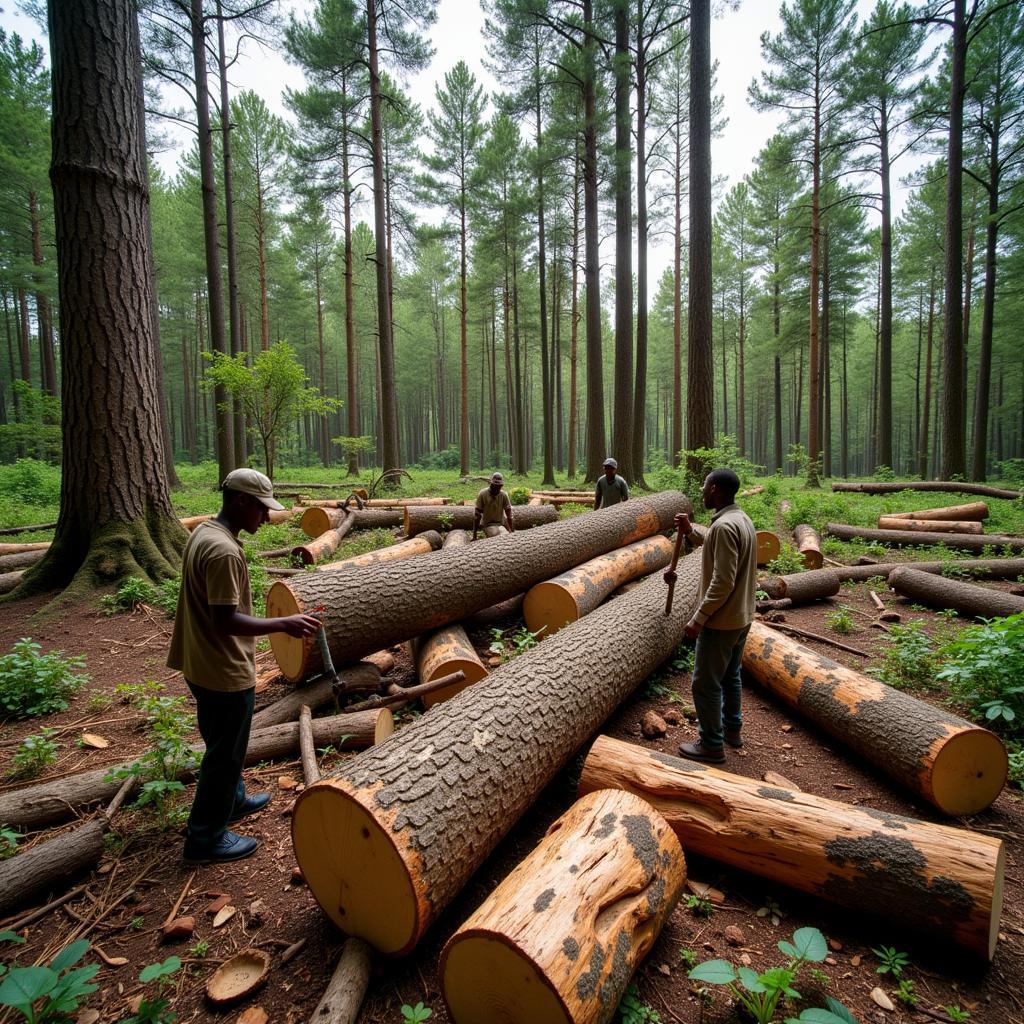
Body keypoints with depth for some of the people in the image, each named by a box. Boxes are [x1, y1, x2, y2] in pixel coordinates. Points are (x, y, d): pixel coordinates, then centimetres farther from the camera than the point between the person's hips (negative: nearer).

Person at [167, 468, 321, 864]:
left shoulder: (202, 532, 4)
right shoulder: (224, 551, -27)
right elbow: (227, 620, -29)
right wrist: (283, 624, -27)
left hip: (202, 664, 10)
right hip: (225, 671, -10)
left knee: (224, 744, 26)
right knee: (225, 753, 7)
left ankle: (231, 799, 45)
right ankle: (206, 837, 22)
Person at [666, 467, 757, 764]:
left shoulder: (724, 526, -24)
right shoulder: (742, 519, 7)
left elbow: (722, 582, -27)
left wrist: (698, 619, -22)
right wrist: (690, 532, 10)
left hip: (721, 620, -10)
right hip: (742, 617, 10)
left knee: (706, 684, 2)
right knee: (730, 676, 24)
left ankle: (711, 745, 14)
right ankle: (732, 729, 39)